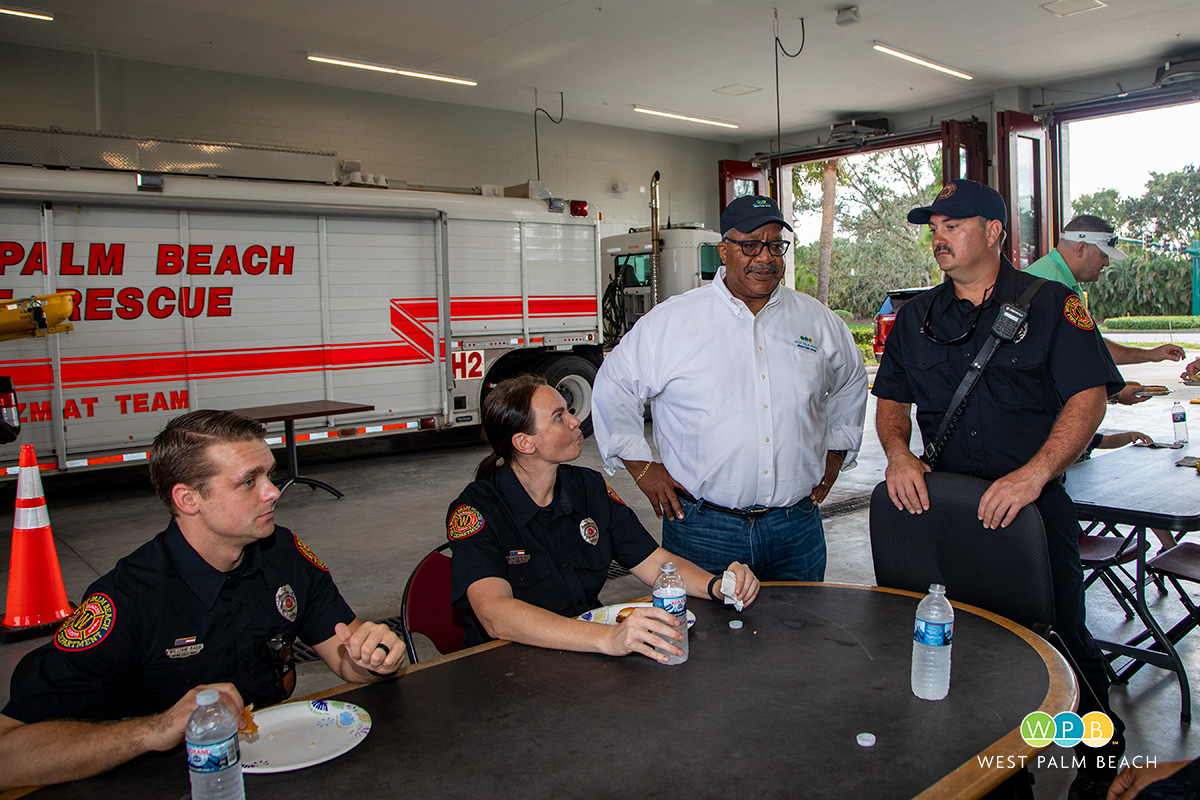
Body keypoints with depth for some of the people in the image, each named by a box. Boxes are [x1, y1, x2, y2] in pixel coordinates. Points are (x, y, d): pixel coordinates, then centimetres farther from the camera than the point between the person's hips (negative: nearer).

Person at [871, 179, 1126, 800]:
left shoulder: (1051, 305, -2)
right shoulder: (917, 318, 10)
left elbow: (1089, 396, -10)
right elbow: (891, 398, 13)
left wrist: (1034, 473, -23)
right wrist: (898, 452, -8)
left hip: (1034, 507, -3)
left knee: (1058, 633, 5)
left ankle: (1100, 745, 34)